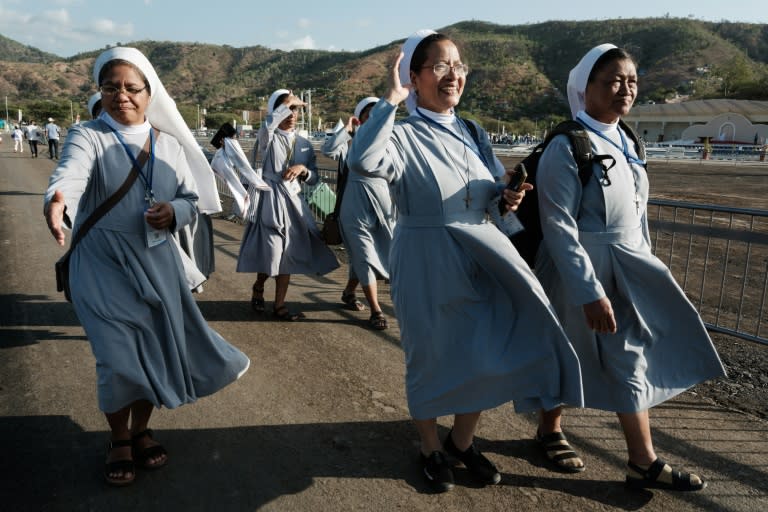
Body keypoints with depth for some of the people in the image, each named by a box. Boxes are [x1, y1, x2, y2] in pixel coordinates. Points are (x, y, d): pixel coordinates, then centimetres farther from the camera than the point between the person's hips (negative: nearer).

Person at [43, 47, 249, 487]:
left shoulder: (169, 144, 5)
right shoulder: (88, 136, -7)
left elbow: (194, 198, 8)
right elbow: (71, 172, -29)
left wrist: (174, 212, -15)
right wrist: (58, 200, -52)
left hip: (157, 262, 3)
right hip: (103, 265, -3)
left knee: (155, 348, 9)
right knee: (118, 359, -3)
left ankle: (142, 429, 35)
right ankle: (119, 439, 25)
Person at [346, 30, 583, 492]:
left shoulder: (474, 134, 8)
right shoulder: (402, 136, -11)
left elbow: (494, 193, 16)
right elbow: (362, 161, -33)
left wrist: (509, 197, -8)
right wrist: (391, 98, -26)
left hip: (478, 257, 6)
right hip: (426, 262, -5)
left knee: (486, 354, 9)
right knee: (431, 357, 9)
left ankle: (463, 441, 34)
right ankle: (432, 448, 32)